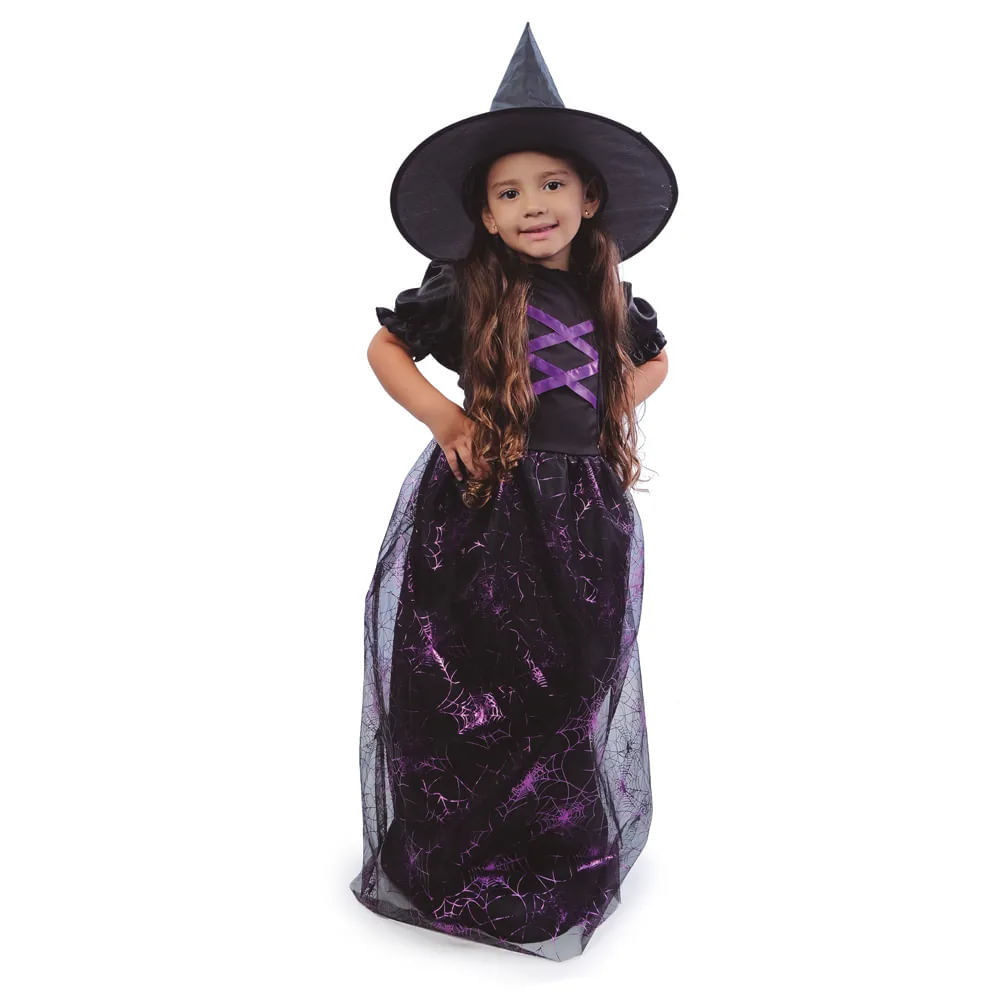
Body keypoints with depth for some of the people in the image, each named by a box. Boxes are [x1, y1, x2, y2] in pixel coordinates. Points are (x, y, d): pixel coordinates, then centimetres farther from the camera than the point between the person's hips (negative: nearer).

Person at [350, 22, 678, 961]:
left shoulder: (610, 298, 4)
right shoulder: (462, 291, -6)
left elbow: (653, 360, 23)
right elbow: (383, 347, 5)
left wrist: (615, 412, 6)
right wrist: (441, 418, -7)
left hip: (581, 513, 4)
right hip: (479, 504, -3)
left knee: (574, 679, 12)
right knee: (472, 683, 4)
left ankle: (564, 859, 33)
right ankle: (455, 864, 26)